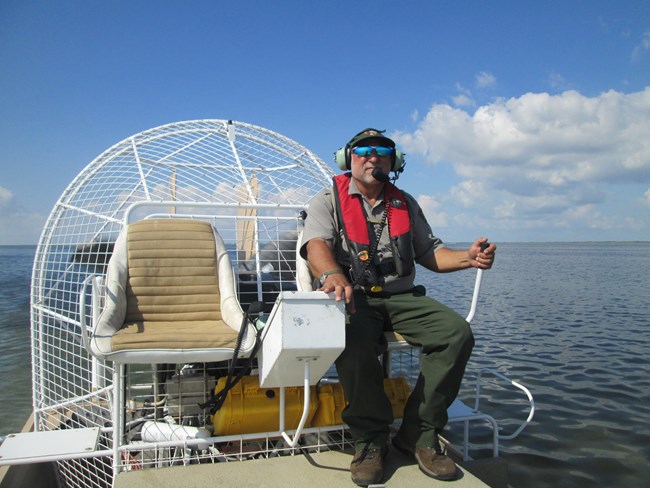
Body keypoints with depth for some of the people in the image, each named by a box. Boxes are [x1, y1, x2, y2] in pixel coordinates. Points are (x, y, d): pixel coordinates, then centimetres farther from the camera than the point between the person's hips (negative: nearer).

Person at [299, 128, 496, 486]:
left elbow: (429, 252, 19)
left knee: (457, 332, -21)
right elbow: (317, 244, -12)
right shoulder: (328, 201, 6)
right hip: (354, 298, -3)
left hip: (401, 296, 4)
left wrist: (467, 257, -2)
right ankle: (370, 440, -15)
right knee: (355, 340, -36)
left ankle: (419, 434, -10)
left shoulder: (405, 204, 20)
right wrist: (333, 274, -36)